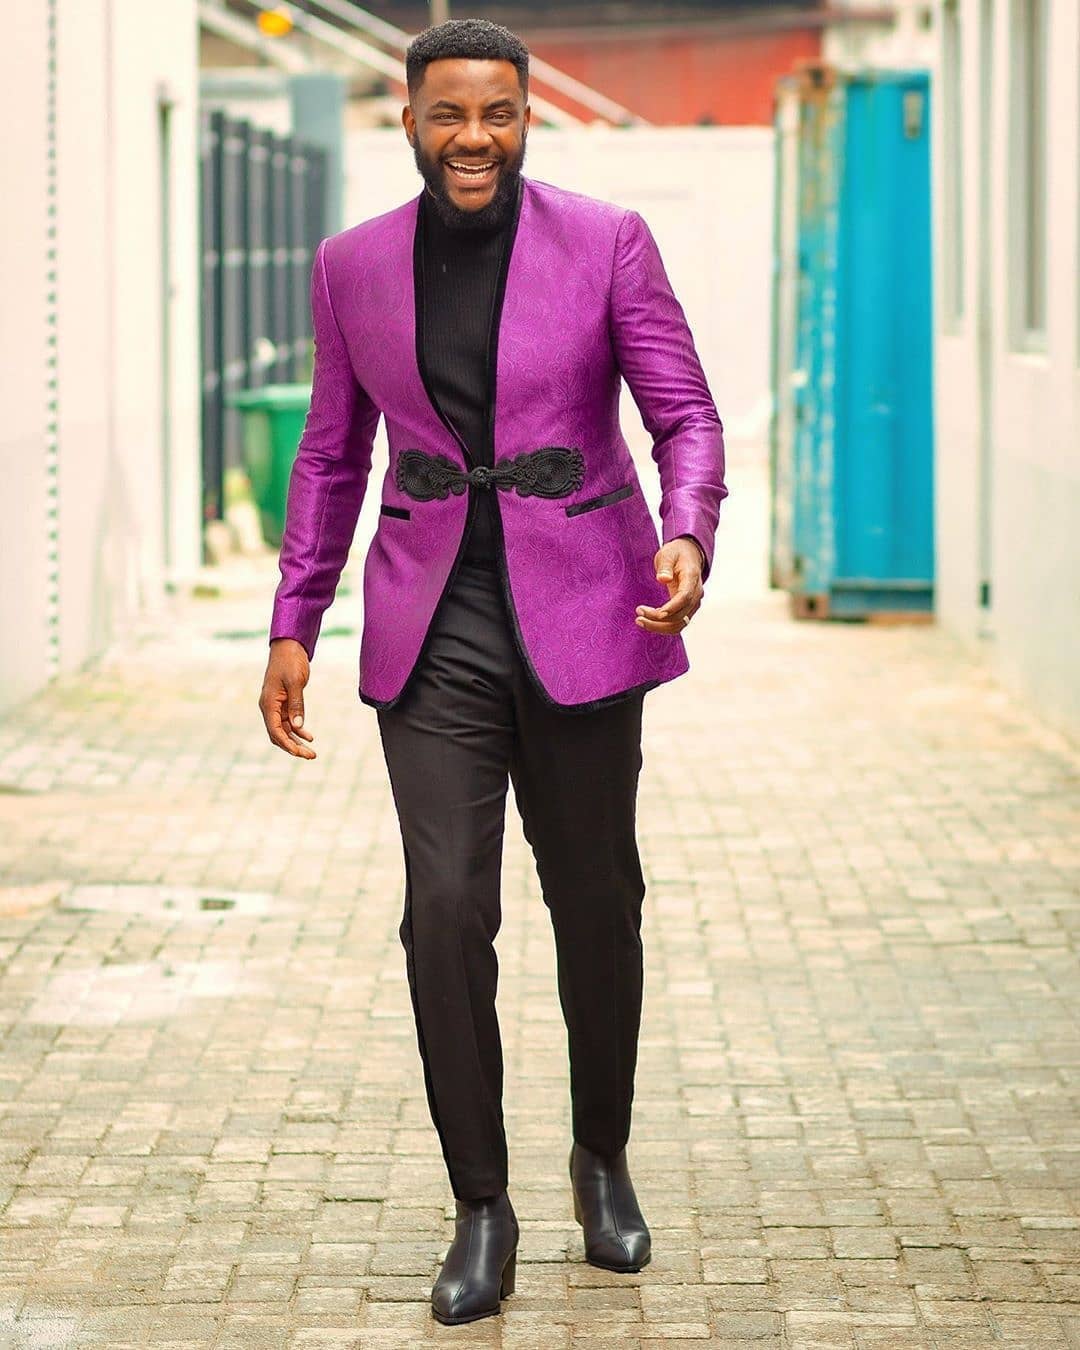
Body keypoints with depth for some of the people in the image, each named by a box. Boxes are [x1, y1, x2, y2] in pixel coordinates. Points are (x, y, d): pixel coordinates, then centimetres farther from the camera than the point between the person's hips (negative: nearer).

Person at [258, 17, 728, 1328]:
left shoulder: (607, 242, -3)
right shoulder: (354, 265, 5)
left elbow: (685, 416, -3)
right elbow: (332, 454, 12)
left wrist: (686, 536, -23)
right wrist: (292, 625, 7)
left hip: (581, 622, -1)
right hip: (434, 629, 1)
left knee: (597, 907, 9)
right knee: (445, 912, -8)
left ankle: (602, 1159, 32)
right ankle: (480, 1210, 4)